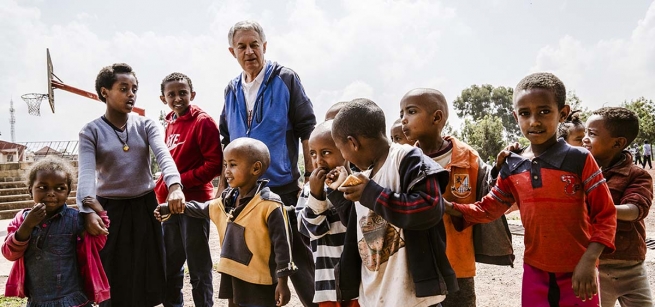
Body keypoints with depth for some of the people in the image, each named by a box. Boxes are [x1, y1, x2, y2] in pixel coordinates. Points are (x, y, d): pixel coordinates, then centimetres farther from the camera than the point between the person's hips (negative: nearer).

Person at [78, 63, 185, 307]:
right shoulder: (91, 131, -5)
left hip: (145, 207, 2)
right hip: (110, 210, -2)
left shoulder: (146, 125, 0)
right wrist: (87, 211, -34)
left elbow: (163, 156, -17)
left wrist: (174, 186, -37)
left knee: (145, 276, 11)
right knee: (113, 280, 7)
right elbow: (86, 174, -16)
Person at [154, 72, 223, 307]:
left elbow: (215, 164, -16)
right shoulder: (170, 124, 11)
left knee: (198, 267, 4)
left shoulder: (203, 122, -10)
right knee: (170, 265, 17)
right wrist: (162, 189, 9)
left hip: (194, 202, -7)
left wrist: (181, 181, -18)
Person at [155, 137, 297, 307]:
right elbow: (202, 209, 25)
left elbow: (282, 243, -17)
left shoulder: (269, 205, -18)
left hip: (259, 283, -8)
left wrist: (282, 281, -16)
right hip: (232, 277, 8)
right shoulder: (226, 200, 6)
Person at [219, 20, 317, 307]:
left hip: (284, 187, -4)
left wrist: (312, 178, -10)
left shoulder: (285, 79, -5)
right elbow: (228, 143, 16)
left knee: (297, 254, 4)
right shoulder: (232, 90, 10)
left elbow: (307, 129, -7)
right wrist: (223, 186, 12)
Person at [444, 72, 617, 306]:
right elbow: (488, 209, 7)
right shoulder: (512, 168, 0)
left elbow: (605, 215, -8)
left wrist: (589, 261, -17)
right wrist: (448, 207, -7)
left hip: (577, 272, -3)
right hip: (535, 272, 3)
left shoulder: (580, 160, -11)